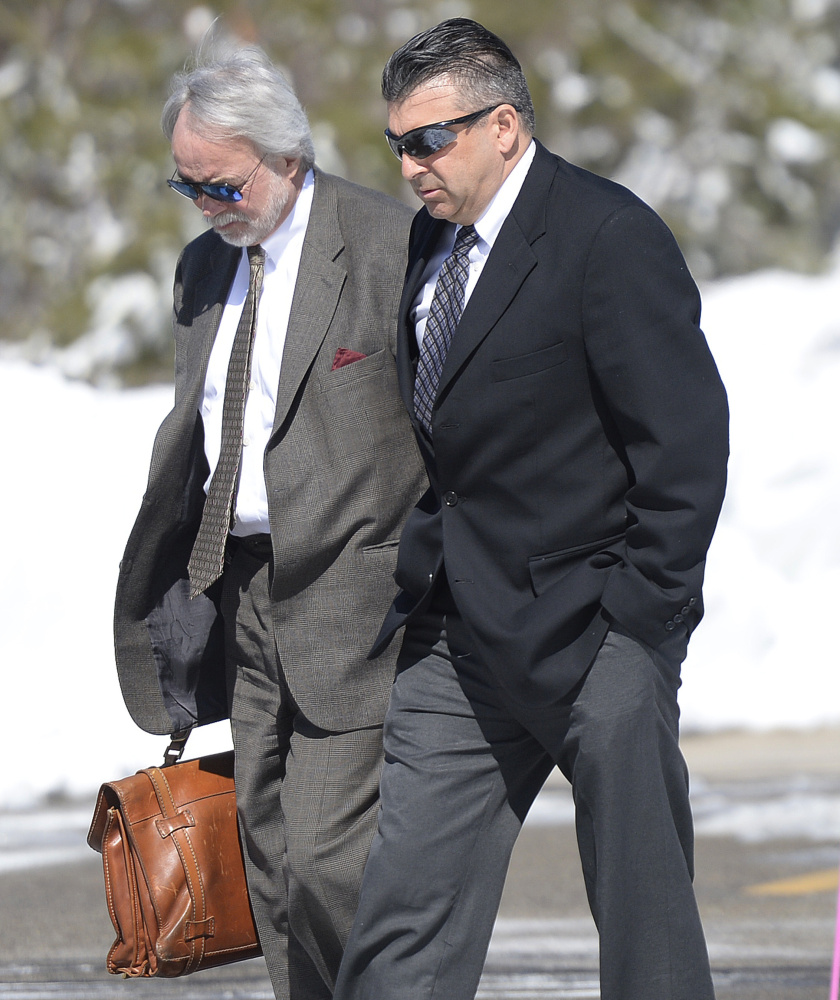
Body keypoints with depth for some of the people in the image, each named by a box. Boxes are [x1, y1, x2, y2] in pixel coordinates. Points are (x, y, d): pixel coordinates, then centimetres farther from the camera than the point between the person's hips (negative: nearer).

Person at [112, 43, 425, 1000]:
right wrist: (177, 595, 13)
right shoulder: (204, 266, 13)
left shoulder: (389, 246, -10)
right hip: (243, 593, 8)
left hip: (350, 599, -7)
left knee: (330, 861, -13)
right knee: (269, 857, 9)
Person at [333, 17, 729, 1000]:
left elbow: (687, 442, -14)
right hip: (462, 640, 7)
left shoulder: (609, 236, -12)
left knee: (645, 920, 2)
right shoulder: (432, 240, 12)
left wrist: (637, 619, -15)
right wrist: (417, 580, 10)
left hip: (593, 633, -7)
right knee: (404, 904, 1)